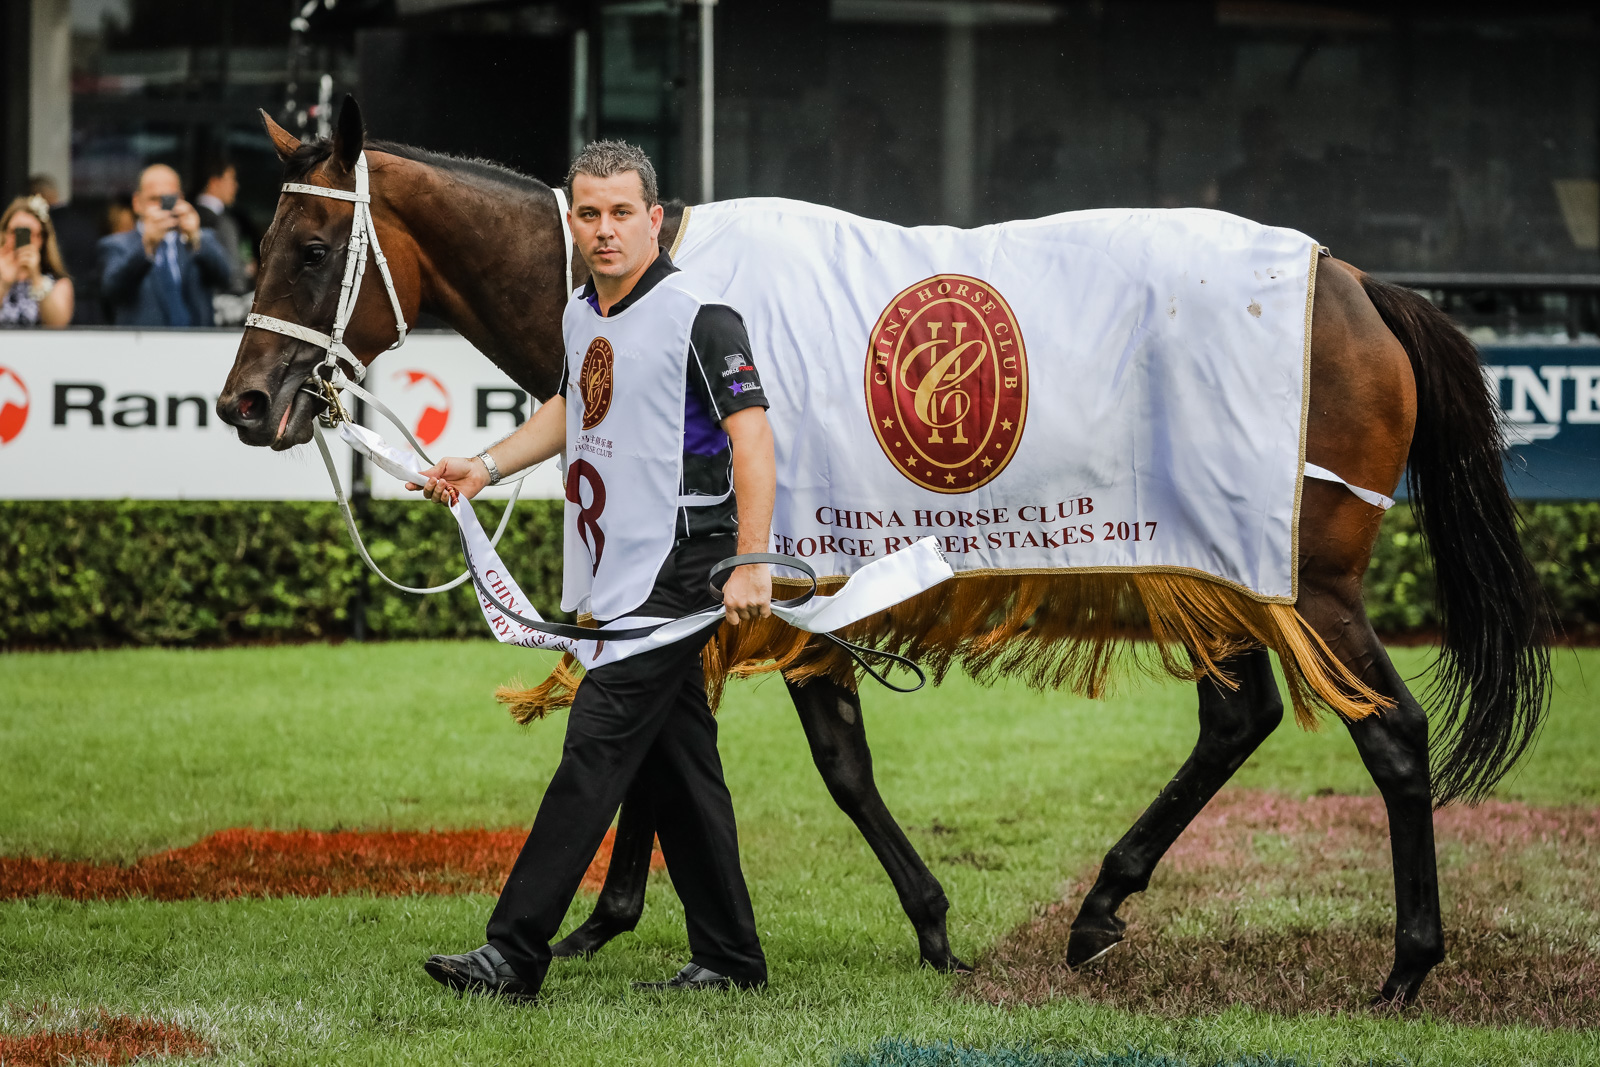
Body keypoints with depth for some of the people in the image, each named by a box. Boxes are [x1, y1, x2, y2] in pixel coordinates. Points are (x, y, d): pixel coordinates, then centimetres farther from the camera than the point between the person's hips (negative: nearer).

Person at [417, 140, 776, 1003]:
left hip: (672, 571, -8)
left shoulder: (699, 318, -12)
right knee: (675, 765, 11)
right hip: (611, 578, 8)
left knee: (596, 751, -12)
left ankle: (514, 955, -15)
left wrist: (752, 563, -25)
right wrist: (483, 468, 24)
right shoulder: (580, 317, 12)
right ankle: (728, 957, 16)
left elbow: (751, 436, -17)